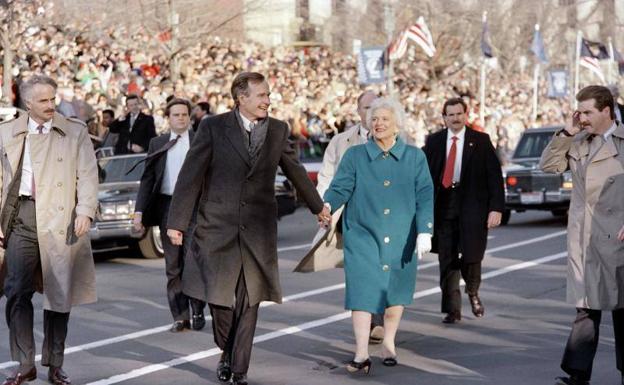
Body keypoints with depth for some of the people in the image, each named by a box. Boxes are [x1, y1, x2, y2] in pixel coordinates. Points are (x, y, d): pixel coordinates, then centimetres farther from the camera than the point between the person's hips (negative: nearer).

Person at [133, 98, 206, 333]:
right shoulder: (157, 144, 9)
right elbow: (147, 179, 9)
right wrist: (139, 211, 1)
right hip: (167, 206, 2)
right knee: (173, 266, 4)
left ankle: (197, 312, 16)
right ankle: (180, 317, 10)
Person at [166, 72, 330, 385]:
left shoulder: (278, 130, 7)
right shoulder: (213, 127, -4)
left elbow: (295, 171, 22)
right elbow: (190, 175, -4)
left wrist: (318, 206, 33)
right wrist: (177, 222, -7)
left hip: (258, 231, 2)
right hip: (218, 228, -2)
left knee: (249, 303, 1)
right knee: (219, 297, -3)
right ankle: (227, 352, 26)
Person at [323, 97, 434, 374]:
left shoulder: (415, 158, 5)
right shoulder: (354, 156, 4)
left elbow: (425, 196, 1)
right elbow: (340, 188, -4)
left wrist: (424, 232, -9)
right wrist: (326, 204, -26)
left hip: (400, 237, 1)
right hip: (362, 234, -1)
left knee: (395, 289, 9)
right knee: (362, 288, -11)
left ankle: (388, 344, 27)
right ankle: (361, 354, -13)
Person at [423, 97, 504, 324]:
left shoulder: (481, 141, 3)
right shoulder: (433, 141, 8)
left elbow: (495, 176, 0)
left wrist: (496, 208, -8)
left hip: (472, 206, -2)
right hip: (443, 206, 2)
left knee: (471, 256, -7)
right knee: (447, 261, 3)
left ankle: (473, 293, 24)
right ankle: (452, 310, 10)